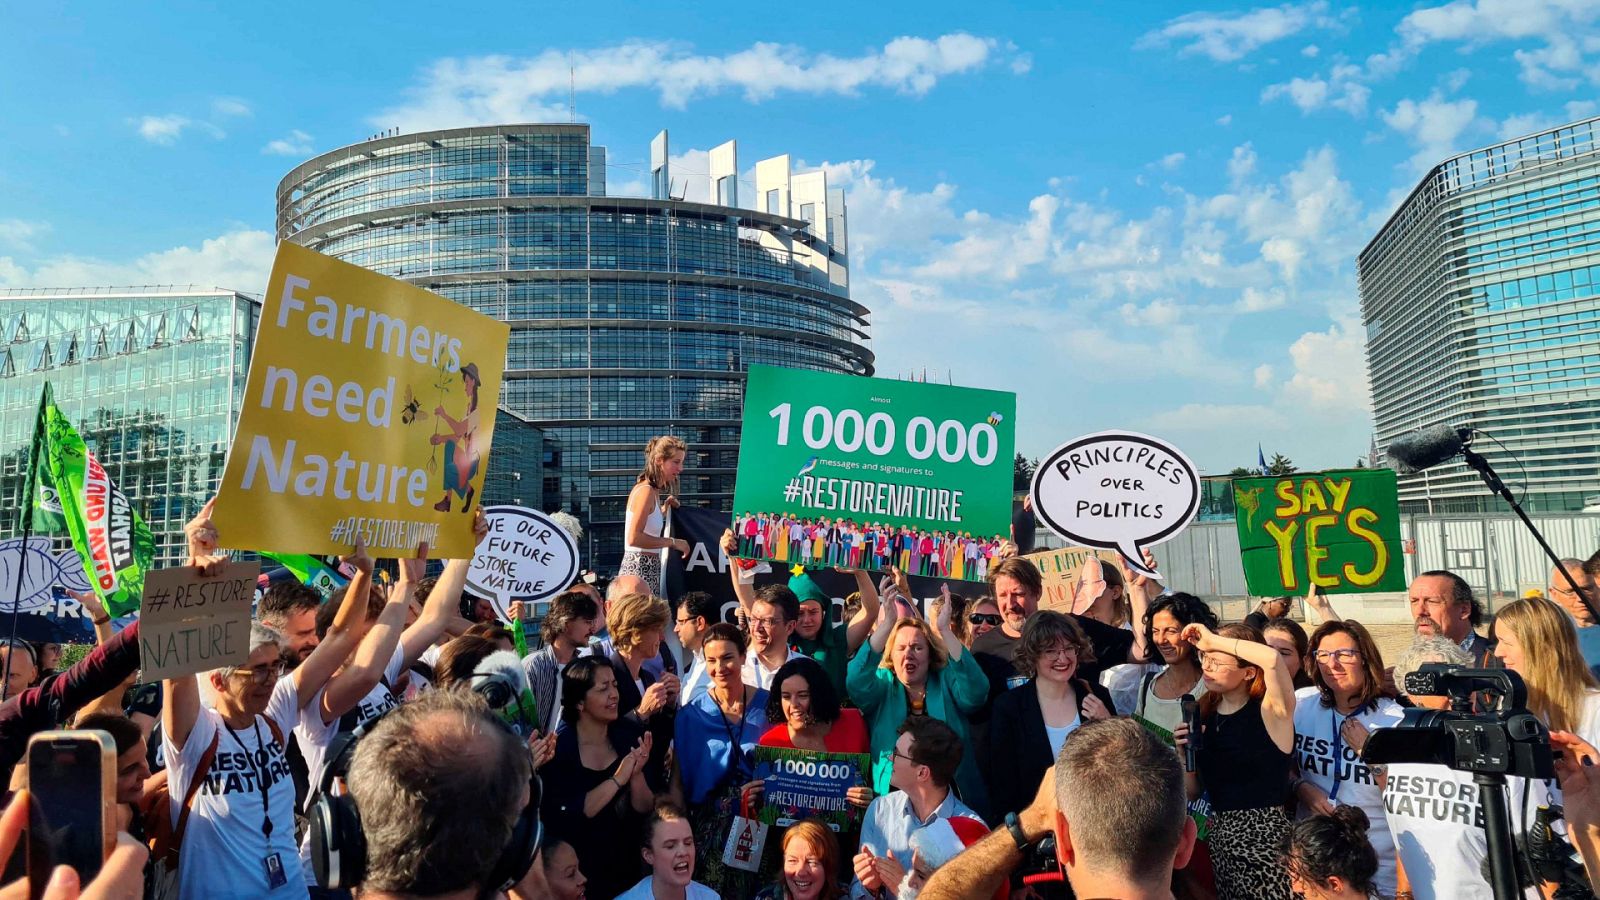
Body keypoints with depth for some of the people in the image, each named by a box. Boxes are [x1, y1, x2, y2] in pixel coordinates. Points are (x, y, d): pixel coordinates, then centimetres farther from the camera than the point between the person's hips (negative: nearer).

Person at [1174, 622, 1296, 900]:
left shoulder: (1270, 710, -9)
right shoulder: (1203, 713, 6)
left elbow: (1271, 658, -32)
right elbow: (1193, 792, 10)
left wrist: (1214, 640, -21)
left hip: (1267, 836, -6)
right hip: (1221, 835, 6)